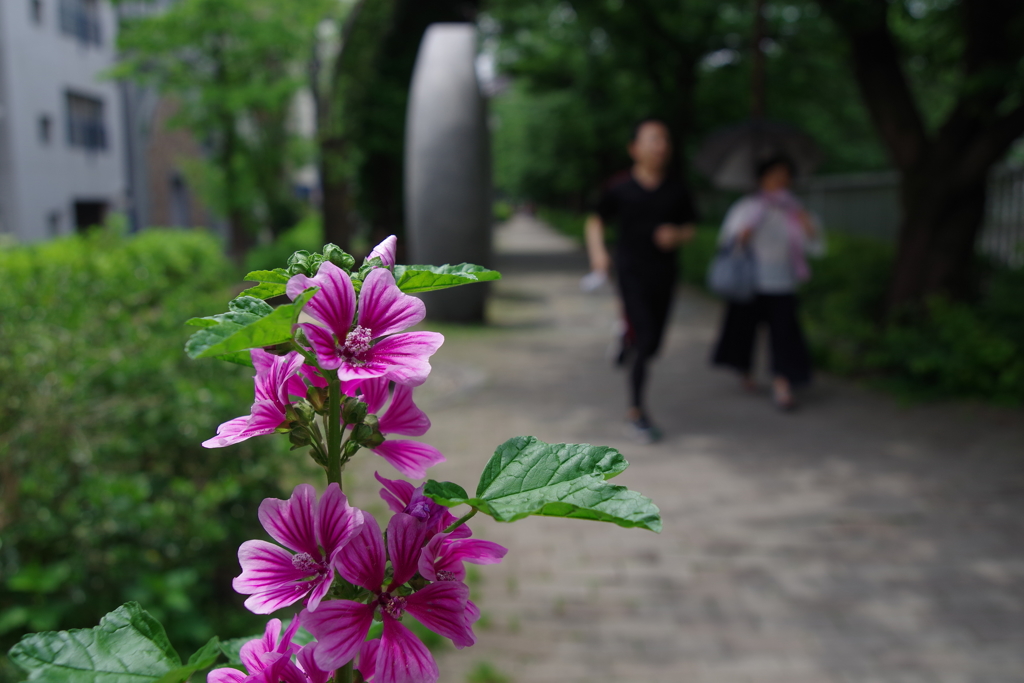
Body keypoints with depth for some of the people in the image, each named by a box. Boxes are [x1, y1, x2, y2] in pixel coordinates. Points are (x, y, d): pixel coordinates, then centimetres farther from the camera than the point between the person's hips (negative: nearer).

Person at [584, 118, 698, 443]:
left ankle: (627, 339, 48)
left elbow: (690, 228, 10)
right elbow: (596, 221, 6)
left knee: (653, 344, 10)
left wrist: (677, 235, -13)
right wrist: (598, 252, -10)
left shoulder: (677, 189, 1)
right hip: (631, 272, -3)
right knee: (644, 340, -12)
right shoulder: (619, 187, -5)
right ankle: (636, 411, 4)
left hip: (664, 274, 4)